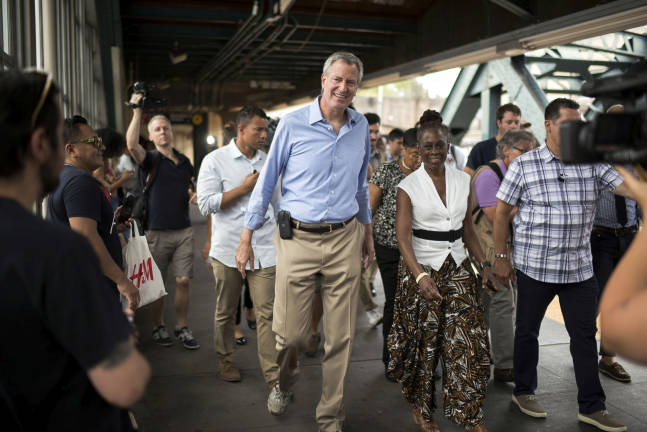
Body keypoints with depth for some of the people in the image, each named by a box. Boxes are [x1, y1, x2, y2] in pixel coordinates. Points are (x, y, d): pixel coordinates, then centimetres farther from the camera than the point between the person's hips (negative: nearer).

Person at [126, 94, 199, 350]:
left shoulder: (185, 162, 14)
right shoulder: (151, 159, -1)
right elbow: (131, 144, -23)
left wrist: (194, 196, 1)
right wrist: (137, 111, -21)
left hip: (183, 230, 4)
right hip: (157, 232, -3)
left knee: (184, 281, 2)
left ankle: (182, 328, 14)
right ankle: (159, 327, 21)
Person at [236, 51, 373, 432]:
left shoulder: (361, 127, 8)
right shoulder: (294, 123, -4)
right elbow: (267, 181, 1)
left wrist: (367, 232, 24)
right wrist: (247, 238, 1)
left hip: (345, 240, 3)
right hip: (299, 239, -3)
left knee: (342, 338, 6)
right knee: (291, 334, 0)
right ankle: (284, 382, 36)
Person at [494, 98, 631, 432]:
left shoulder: (592, 165, 2)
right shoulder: (523, 165, -7)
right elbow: (501, 213, -3)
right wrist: (501, 258, -3)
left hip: (580, 268, 3)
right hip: (535, 266, -3)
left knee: (585, 335, 9)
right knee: (527, 330, 12)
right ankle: (523, 391, 31)